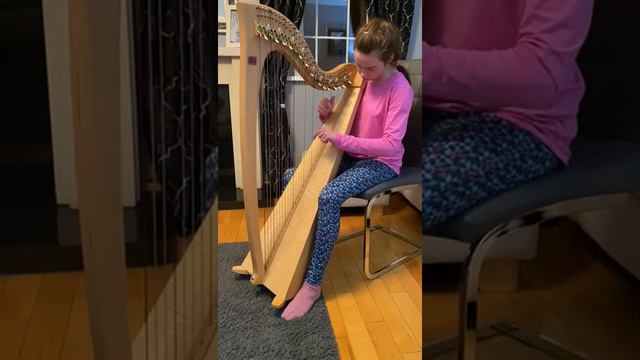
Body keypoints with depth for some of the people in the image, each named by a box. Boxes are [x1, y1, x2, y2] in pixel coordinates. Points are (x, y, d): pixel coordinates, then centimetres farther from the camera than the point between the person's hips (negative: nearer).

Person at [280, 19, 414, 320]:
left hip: (381, 162, -8)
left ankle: (312, 283, -23)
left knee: (328, 197, -32)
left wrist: (341, 140, -29)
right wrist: (328, 115, -12)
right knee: (292, 177, -1)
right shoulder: (361, 80, 2)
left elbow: (390, 144, -27)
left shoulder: (400, 89, -19)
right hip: (352, 155, 8)